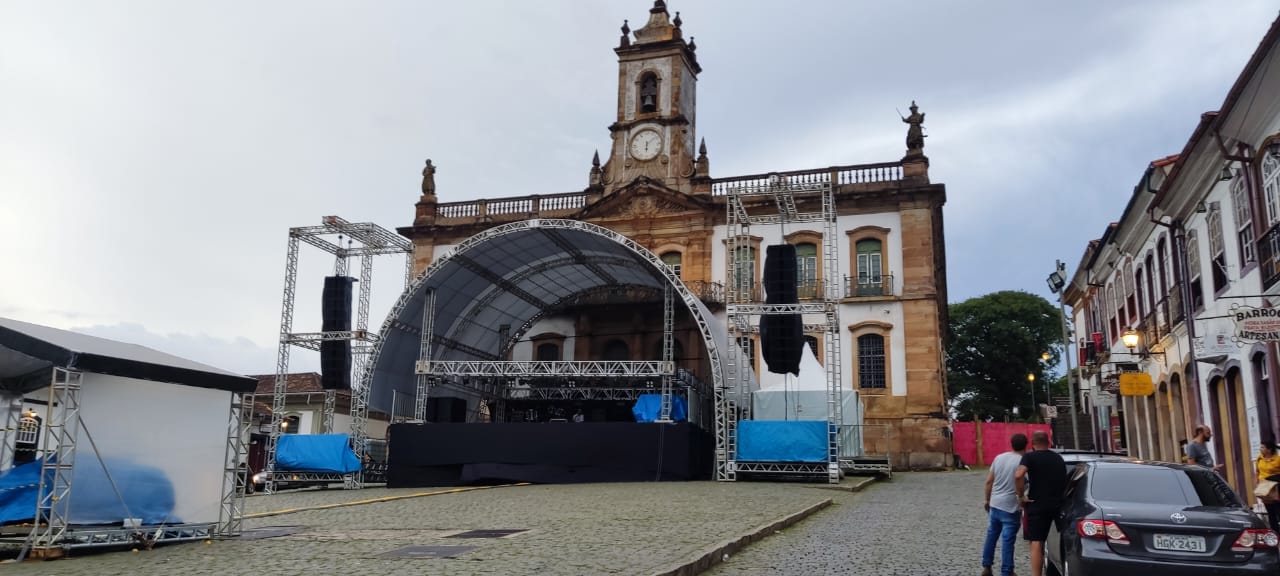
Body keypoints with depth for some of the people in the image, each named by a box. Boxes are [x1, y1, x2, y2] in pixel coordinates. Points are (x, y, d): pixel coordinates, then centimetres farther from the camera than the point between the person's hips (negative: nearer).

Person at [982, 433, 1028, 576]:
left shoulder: (999, 458, 5)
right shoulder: (1022, 461, -12)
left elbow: (989, 481, 8)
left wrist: (987, 500, 18)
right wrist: (1022, 501, -2)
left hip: (994, 504, 6)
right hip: (1011, 507, -6)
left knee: (991, 535, 17)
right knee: (1007, 540, 0)